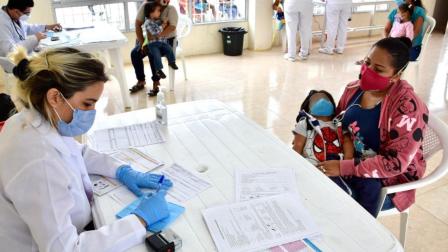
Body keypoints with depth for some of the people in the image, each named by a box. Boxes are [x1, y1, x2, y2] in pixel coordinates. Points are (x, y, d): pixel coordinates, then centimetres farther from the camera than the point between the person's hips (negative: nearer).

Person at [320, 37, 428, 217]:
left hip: (389, 179, -5)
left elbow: (394, 163, -25)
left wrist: (343, 168, -29)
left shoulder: (408, 108, -22)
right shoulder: (354, 88, -2)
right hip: (347, 161, 6)